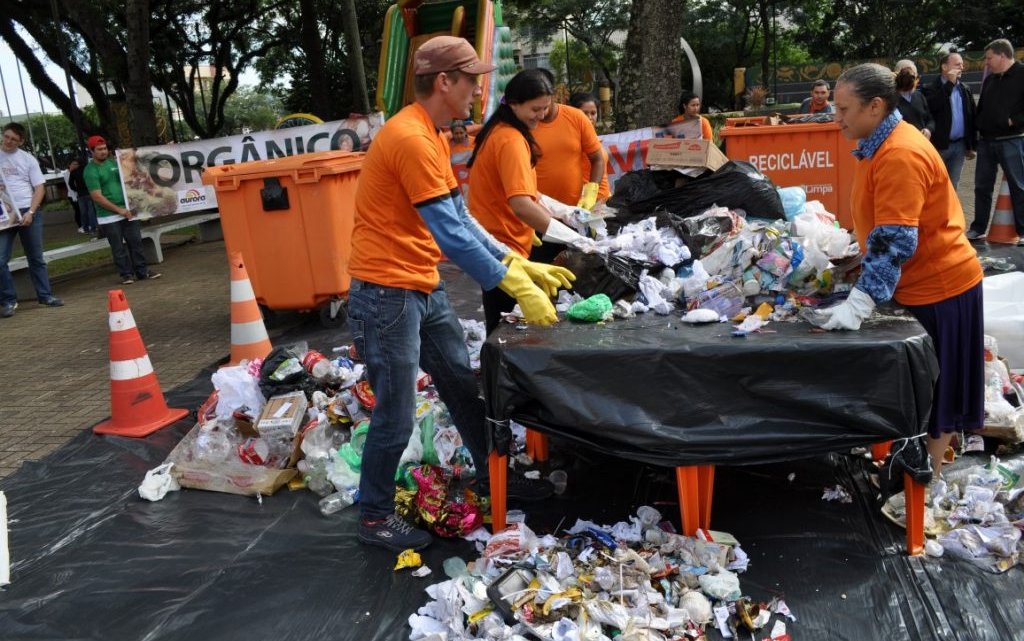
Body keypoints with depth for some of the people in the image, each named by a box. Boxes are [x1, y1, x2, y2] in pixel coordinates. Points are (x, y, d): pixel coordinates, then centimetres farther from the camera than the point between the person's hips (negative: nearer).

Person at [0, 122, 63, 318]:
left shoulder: (28, 159, 5)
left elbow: (40, 188, 2)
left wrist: (30, 212, -10)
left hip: (27, 212, 1)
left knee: (36, 257, 9)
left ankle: (44, 295, 16)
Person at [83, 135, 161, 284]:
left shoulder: (114, 163, 11)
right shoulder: (90, 171, -7)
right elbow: (97, 196, -13)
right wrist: (119, 210, -17)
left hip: (127, 211, 5)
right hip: (109, 216, -5)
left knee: (136, 242, 5)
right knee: (118, 247, 1)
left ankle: (142, 271, 12)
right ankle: (126, 274, 9)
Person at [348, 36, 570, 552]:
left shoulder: (432, 136, 11)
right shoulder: (410, 138, -22)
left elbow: (461, 219, 12)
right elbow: (451, 235, -26)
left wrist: (519, 264, 6)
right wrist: (516, 287, -22)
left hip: (424, 289, 10)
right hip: (387, 295, -10)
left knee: (464, 385, 18)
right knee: (396, 417, 1)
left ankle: (491, 476, 36)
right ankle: (374, 517, 20)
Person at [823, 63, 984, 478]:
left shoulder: (901, 155, -24)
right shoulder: (879, 145, 7)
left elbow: (895, 241, -31)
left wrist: (859, 302, -34)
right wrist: (863, 289, 21)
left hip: (938, 288, -9)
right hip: (915, 284, 9)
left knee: (933, 393, 5)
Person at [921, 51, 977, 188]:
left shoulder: (965, 90, 12)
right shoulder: (930, 88, -5)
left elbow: (971, 118, 12)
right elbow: (931, 106, -26)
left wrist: (972, 146, 9)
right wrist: (949, 83, -19)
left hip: (960, 146, 5)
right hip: (938, 145, -5)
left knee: (952, 186, 12)